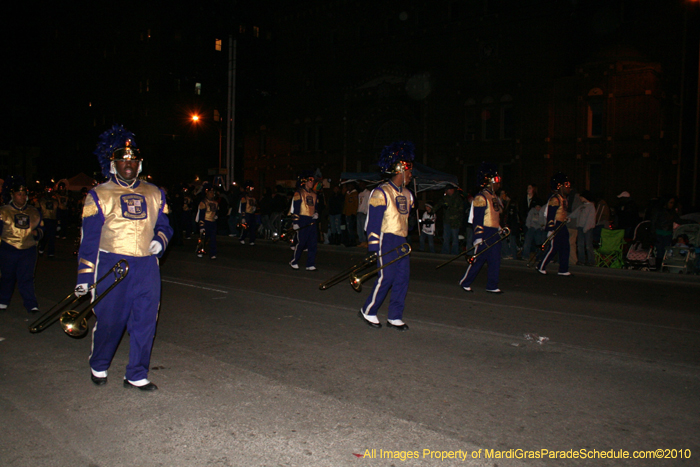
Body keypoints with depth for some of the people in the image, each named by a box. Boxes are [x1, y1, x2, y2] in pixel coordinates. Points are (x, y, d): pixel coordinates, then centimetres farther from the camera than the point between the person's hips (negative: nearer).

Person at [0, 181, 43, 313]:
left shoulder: (34, 212, 9)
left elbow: (41, 227, 16)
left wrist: (37, 232, -5)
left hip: (28, 250, 0)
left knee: (26, 278, -6)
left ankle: (31, 305, -4)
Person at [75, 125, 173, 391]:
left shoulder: (154, 194, 13)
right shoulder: (99, 195, 3)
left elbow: (164, 226, 20)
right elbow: (89, 239, 1)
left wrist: (159, 241, -5)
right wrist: (84, 276, -4)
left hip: (147, 267, 3)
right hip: (112, 266, -3)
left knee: (145, 321, 3)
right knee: (109, 320, 3)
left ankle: (136, 375, 17)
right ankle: (98, 367, 31)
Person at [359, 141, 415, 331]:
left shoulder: (407, 194, 16)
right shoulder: (381, 193, -9)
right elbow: (373, 221, -11)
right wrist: (373, 247, -14)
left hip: (401, 242, 8)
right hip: (387, 240, -8)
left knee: (402, 278, 4)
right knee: (386, 277, -10)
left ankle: (395, 317, 13)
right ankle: (368, 311, 8)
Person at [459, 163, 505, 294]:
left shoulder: (495, 198, 16)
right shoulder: (481, 198, -12)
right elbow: (477, 219, -17)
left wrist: (500, 229, 23)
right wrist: (478, 237, -21)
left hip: (495, 234, 9)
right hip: (485, 234, -9)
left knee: (495, 260, 6)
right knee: (478, 259, -2)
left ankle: (492, 286, 12)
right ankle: (465, 282, 12)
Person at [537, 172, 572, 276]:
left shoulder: (564, 199, 17)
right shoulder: (555, 199, -14)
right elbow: (550, 215, -19)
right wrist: (550, 229, -22)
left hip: (562, 227, 10)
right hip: (555, 226, -10)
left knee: (565, 248, 7)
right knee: (553, 248, -7)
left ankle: (563, 270, 12)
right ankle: (541, 267, 4)